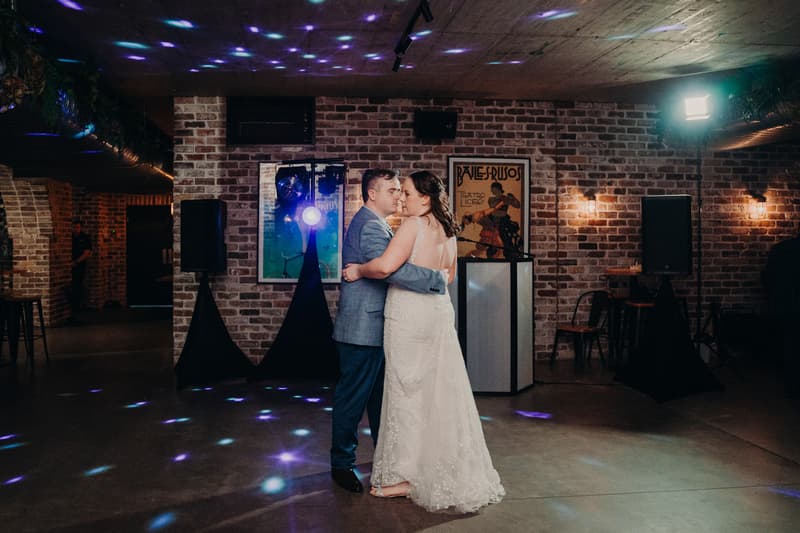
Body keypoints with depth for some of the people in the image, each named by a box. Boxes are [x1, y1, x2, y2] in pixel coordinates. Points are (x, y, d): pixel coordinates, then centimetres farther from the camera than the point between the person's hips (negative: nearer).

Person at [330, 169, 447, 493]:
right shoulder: (371, 226, -19)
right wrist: (437, 280, -25)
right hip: (363, 329, -11)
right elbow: (391, 269, -33)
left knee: (378, 394, 19)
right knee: (353, 397, 1)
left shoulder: (369, 223, 17)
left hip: (372, 327, 11)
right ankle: (342, 464, 14)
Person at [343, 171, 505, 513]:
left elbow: (386, 265, -26)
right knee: (439, 391, 14)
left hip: (410, 315, -8)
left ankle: (405, 475, 10)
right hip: (439, 312, 8)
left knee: (408, 392, 1)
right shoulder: (447, 229, 11)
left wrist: (358, 270, -9)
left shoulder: (414, 224, -14)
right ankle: (450, 472, 24)